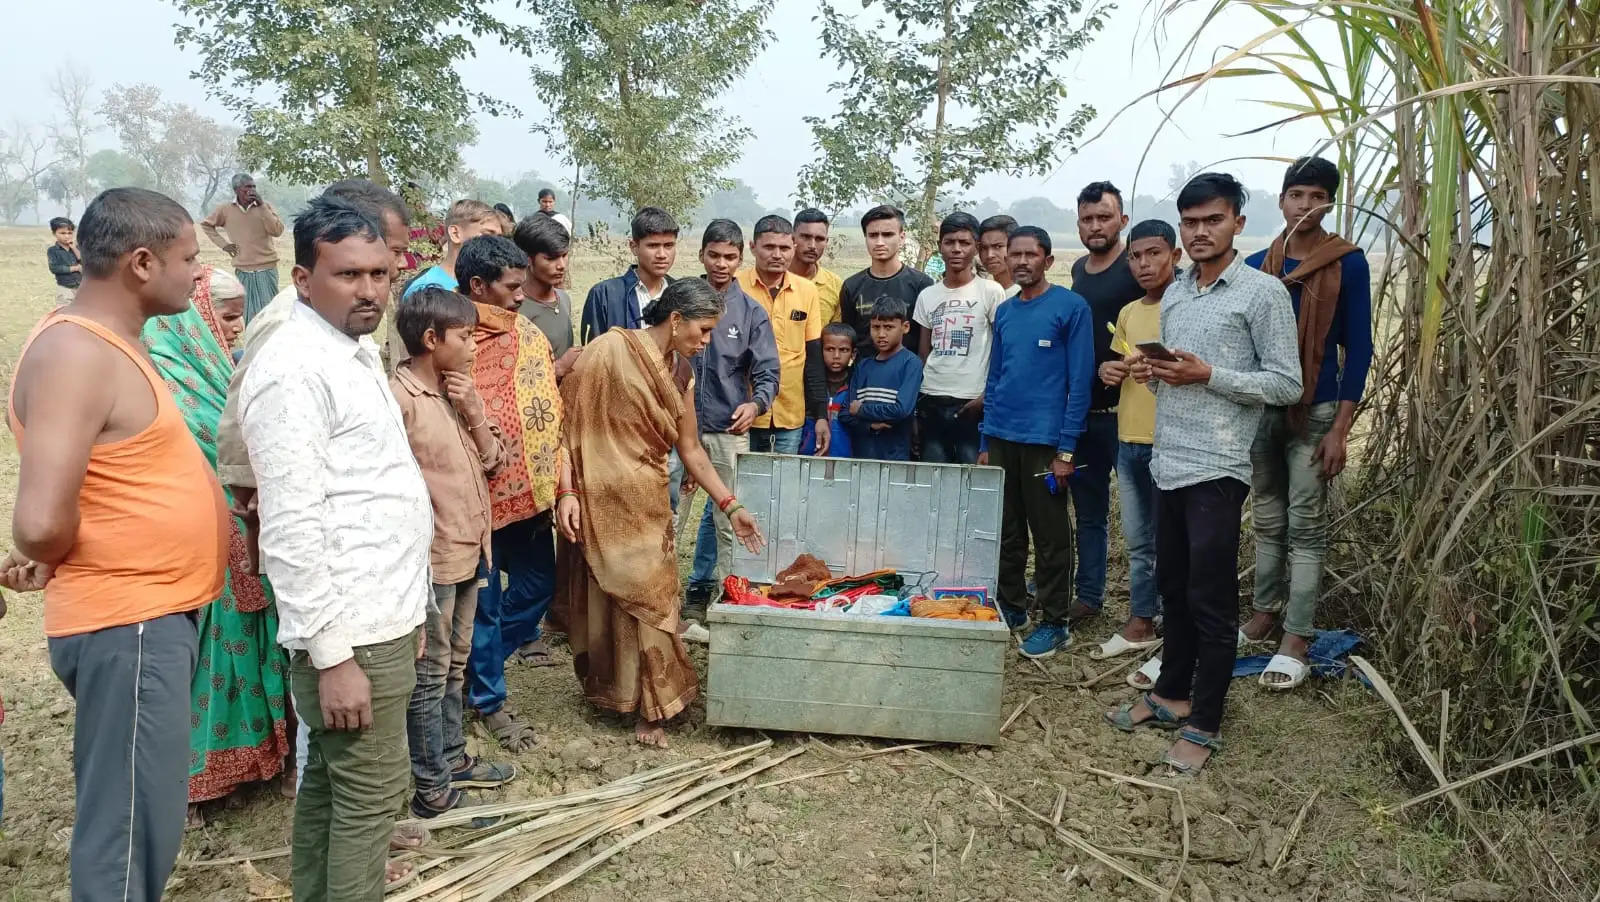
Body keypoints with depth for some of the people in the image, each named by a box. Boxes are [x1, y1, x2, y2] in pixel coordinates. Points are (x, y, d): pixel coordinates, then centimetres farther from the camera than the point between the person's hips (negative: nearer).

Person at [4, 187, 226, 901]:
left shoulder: (107, 341, 10)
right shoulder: (76, 354, -21)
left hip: (153, 616, 9)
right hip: (127, 627, -9)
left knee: (137, 822, 21)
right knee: (129, 836, 1)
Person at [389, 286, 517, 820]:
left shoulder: (456, 390, 9)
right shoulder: (399, 396, -17)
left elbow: (492, 460, 9)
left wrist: (474, 411, -6)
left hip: (469, 550, 8)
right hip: (431, 558, -8)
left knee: (454, 666, 19)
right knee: (430, 676, 3)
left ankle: (452, 762, 33)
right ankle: (432, 790, 14)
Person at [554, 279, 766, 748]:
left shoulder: (681, 373, 7)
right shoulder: (609, 350, -14)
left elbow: (690, 449, 12)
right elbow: (565, 420, -14)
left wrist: (731, 506, 9)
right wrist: (566, 491, -19)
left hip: (649, 503, 6)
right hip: (601, 502, -6)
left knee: (651, 597, 11)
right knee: (609, 597, 2)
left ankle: (650, 708, 26)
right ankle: (613, 690, 20)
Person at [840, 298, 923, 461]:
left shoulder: (911, 363, -5)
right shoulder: (863, 366, 9)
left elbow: (902, 409, -17)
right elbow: (845, 414, 4)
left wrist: (861, 410, -6)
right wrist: (870, 424, -13)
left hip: (895, 456, -4)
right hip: (859, 453, 4)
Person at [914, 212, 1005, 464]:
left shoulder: (991, 292, -1)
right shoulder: (927, 295, 11)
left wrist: (988, 396, -9)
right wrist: (915, 400, 7)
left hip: (973, 403, -4)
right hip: (931, 401, 4)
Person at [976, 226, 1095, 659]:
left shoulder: (1071, 307, -6)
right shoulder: (1004, 312, 12)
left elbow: (1080, 382, -10)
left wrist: (1066, 450, -14)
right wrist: (985, 443, 12)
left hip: (1044, 441, -6)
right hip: (1000, 438, 6)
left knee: (1050, 537, 3)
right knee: (1005, 531, 14)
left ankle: (1054, 623, 13)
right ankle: (1011, 608, 28)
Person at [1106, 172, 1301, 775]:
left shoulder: (1263, 293, -6)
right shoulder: (1173, 295, 14)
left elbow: (1287, 385, -9)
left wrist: (1208, 375, -18)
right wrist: (1151, 374, 1)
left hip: (1217, 470, -7)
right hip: (1168, 463, 7)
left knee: (1211, 602, 1)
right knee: (1174, 589, 17)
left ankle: (1204, 724, 11)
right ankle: (1171, 693, 31)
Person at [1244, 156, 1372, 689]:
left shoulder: (1348, 264, -3)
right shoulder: (1255, 266, 7)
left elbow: (1357, 348, -4)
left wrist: (1340, 429, -9)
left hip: (1315, 411, -4)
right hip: (1258, 407, 4)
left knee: (1305, 526, -1)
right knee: (1267, 520, 12)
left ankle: (1296, 641, 3)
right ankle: (1265, 613, 25)